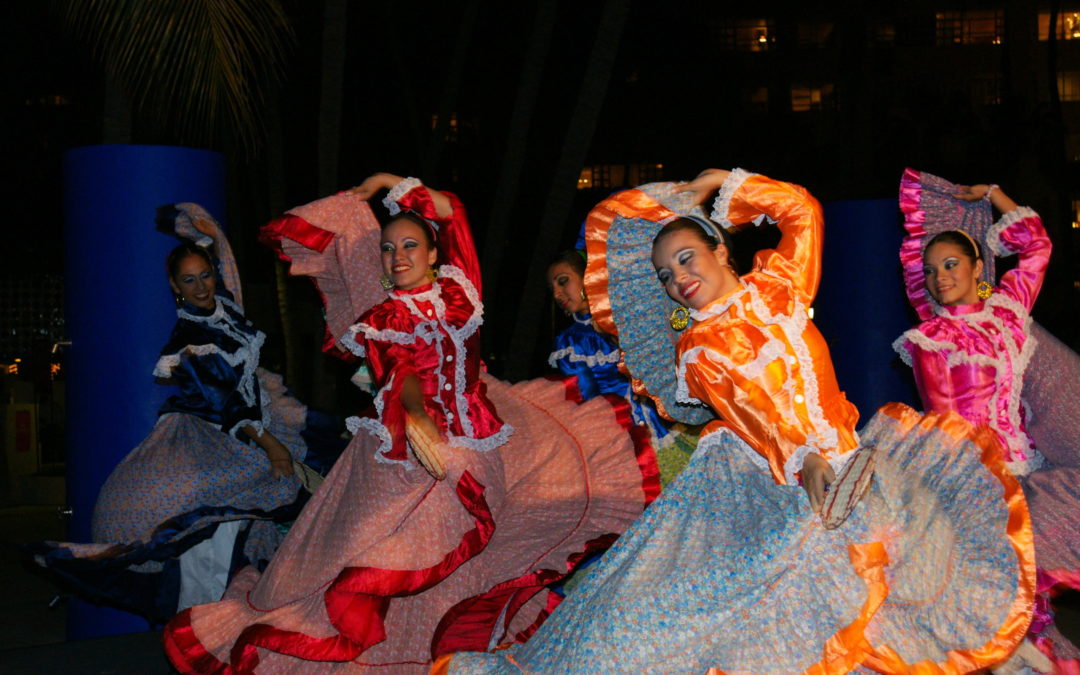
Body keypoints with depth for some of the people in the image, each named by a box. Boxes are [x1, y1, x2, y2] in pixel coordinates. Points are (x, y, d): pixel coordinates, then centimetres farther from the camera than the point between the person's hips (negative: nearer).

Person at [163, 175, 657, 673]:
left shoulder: (457, 286, 9)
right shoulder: (378, 319, 0)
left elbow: (450, 211, 14)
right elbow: (394, 372, -18)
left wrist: (392, 183, 19)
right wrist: (416, 421, -36)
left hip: (480, 436, 5)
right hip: (410, 446, -4)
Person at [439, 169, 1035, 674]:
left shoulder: (777, 288, 11)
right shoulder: (695, 348, 2)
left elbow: (802, 209, 13)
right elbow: (752, 416, -13)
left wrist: (721, 183, 17)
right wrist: (804, 460, -29)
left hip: (843, 458, 5)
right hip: (762, 479, -4)